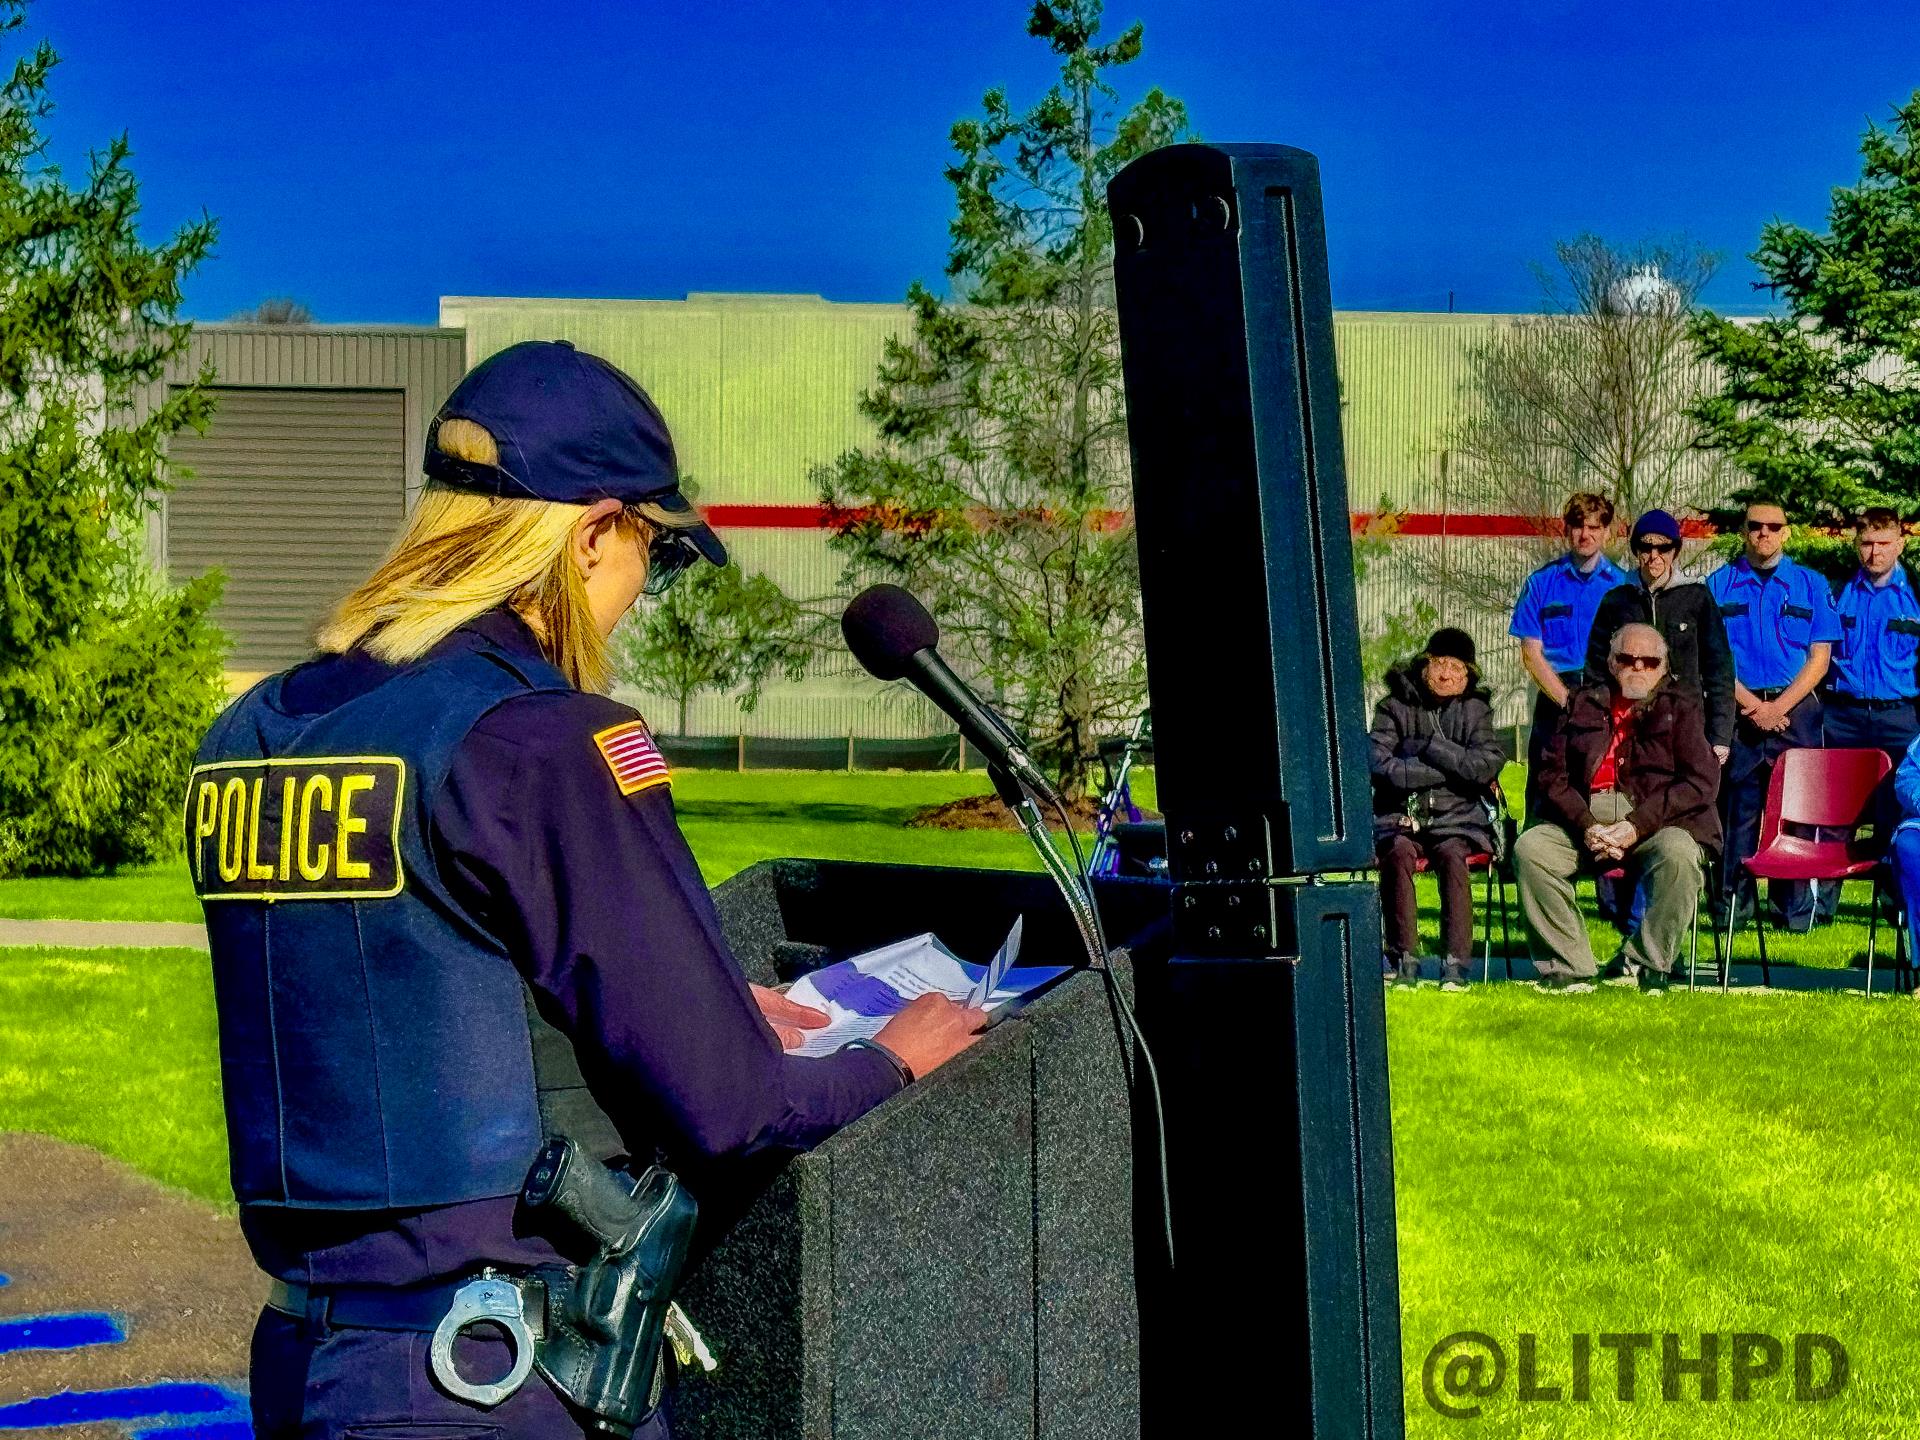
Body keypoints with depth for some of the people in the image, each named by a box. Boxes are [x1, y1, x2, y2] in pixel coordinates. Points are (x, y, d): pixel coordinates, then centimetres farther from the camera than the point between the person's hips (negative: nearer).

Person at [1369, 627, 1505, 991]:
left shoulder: (1475, 710, 12)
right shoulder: (1394, 706, 8)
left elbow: (1489, 766, -6)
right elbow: (1381, 766, -9)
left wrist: (1428, 746, -9)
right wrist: (1452, 768, -8)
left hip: (1458, 817, 0)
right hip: (1400, 817, 0)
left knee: (1450, 853, -32)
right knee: (1398, 852, -33)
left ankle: (1455, 963, -33)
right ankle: (1405, 958, -28)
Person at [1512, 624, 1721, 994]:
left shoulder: (1680, 708, 11)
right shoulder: (1586, 703, 18)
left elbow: (1702, 780, -2)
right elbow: (1553, 774, 9)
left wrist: (1638, 825, -13)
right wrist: (1585, 825, -10)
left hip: (1658, 824, -2)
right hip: (1585, 821, 2)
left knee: (1677, 853, -35)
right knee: (1529, 847, -23)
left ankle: (1650, 967, -20)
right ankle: (1570, 970, -21)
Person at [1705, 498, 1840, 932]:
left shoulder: (1811, 586, 8)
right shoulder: (1720, 584, 7)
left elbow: (1819, 658, 3)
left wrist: (1778, 707, -9)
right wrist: (1752, 705, -8)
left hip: (1795, 710, 0)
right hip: (1738, 712, 0)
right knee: (1735, 808, 0)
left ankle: (1795, 908, 6)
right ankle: (1731, 903, 7)